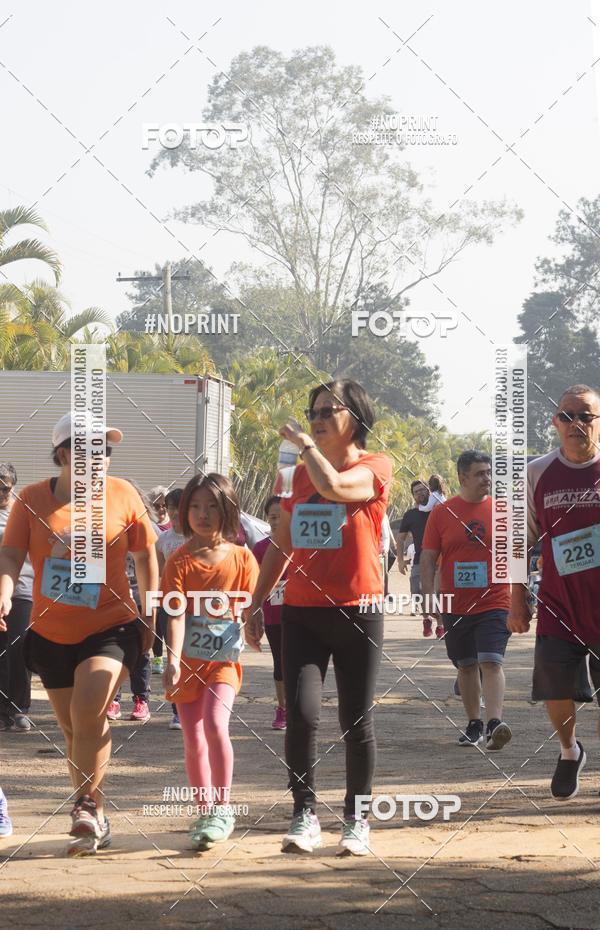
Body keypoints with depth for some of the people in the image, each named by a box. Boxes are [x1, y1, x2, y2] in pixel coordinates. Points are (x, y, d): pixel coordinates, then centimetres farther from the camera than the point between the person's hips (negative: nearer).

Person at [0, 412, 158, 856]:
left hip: (111, 627, -2)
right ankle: (94, 819, 25)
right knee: (74, 729, 11)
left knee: (88, 713, -22)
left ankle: (89, 807, -8)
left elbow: (146, 554, 6)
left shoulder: (122, 494, -3)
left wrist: (150, 616, 7)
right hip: (51, 633, 3)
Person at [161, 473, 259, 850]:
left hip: (223, 661, -2)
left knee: (215, 724, -22)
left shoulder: (241, 558, 0)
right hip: (188, 662, 2)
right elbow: (177, 614, -11)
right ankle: (206, 813, 20)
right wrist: (173, 659, -22)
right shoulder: (180, 561, -2)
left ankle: (223, 809, -12)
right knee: (193, 742, 6)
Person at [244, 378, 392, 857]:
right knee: (301, 713, -8)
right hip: (302, 612, 4)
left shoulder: (374, 467, -4)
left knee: (356, 721, 3)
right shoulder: (300, 473, 14)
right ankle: (305, 816, 1)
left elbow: (334, 485, -26)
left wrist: (304, 441, -9)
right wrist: (257, 602, 16)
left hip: (357, 612, -4)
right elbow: (281, 543, 20)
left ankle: (357, 819, 16)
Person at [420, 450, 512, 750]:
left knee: (491, 663, -15)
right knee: (466, 666, 11)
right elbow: (428, 560, 3)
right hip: (455, 607, 2)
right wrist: (429, 599, -4)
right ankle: (474, 725, 22)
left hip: (493, 603, -2)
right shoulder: (442, 513, 1)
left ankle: (495, 724, -22)